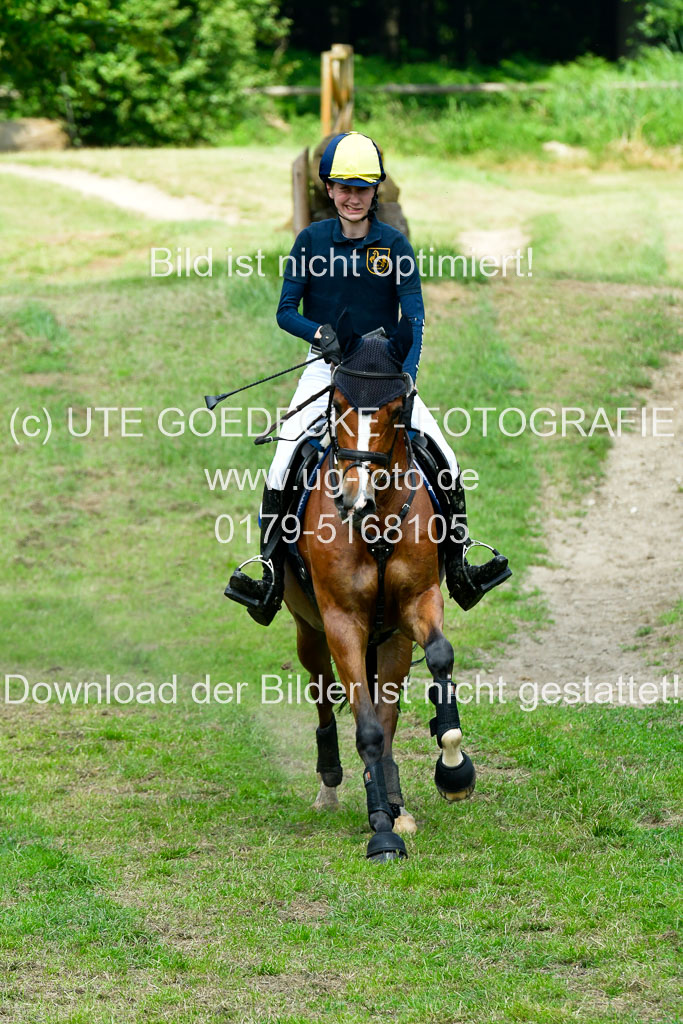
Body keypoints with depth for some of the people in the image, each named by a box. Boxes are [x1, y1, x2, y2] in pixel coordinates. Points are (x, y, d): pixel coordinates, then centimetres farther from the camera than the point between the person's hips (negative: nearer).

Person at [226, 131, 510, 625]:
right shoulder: (312, 241, 0)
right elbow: (286, 311, 0)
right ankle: (271, 572, -13)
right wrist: (322, 334, -21)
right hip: (326, 366, 0)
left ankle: (459, 566, 1)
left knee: (444, 460, -12)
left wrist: (407, 373, -23)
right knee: (282, 461, -19)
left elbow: (414, 315, -8)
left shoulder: (394, 245, -1)